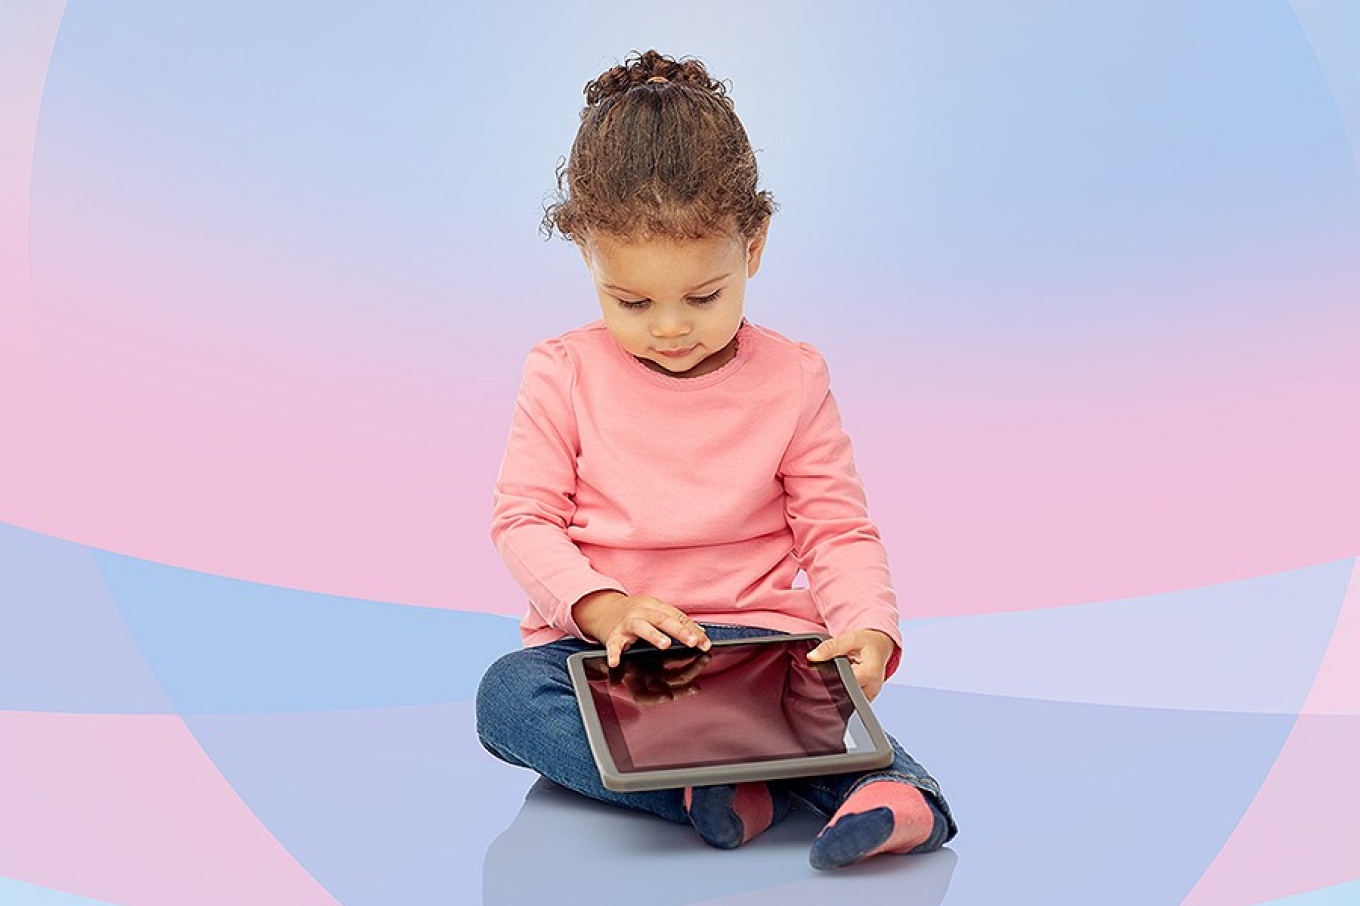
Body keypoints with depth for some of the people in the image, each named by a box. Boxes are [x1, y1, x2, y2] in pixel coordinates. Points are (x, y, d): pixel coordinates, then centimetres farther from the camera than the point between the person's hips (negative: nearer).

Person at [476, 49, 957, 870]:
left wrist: (869, 628, -20)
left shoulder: (792, 379, 0)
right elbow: (525, 518, -1)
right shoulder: (563, 374, 0)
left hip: (751, 634, -1)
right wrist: (599, 604, -21)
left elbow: (837, 531, 1)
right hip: (597, 642, 2)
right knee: (508, 693, -30)